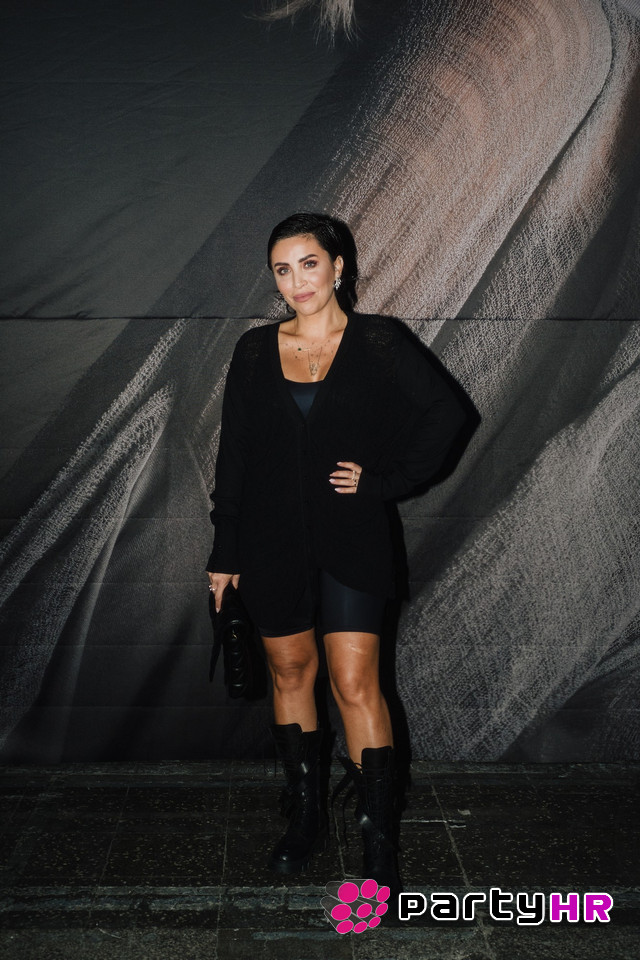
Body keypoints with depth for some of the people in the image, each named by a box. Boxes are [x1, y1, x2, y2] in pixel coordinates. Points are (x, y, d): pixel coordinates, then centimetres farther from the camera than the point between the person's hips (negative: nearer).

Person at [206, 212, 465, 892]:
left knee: (355, 684, -6)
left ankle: (379, 843, 7)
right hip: (272, 542, 3)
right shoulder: (255, 351, 5)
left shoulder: (377, 343, -2)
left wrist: (383, 480, -5)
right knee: (289, 672, 12)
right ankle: (305, 816, 29)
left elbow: (445, 414, 2)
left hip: (350, 541, -3)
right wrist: (225, 553, 6)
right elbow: (233, 459, 6)